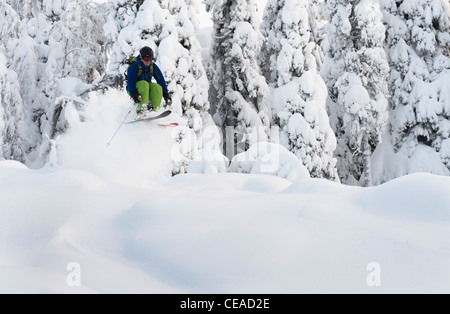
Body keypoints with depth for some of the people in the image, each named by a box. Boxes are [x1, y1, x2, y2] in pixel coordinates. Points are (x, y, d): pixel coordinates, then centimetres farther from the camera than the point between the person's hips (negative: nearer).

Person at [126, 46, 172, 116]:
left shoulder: (153, 66, 0)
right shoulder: (134, 67, -14)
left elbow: (161, 80, -2)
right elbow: (131, 82, -21)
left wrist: (166, 94, -9)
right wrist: (134, 94, -37)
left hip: (147, 88, 4)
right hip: (133, 89, -4)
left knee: (157, 87, -27)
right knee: (144, 84, -37)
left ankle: (153, 109, -29)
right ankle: (141, 108, -42)